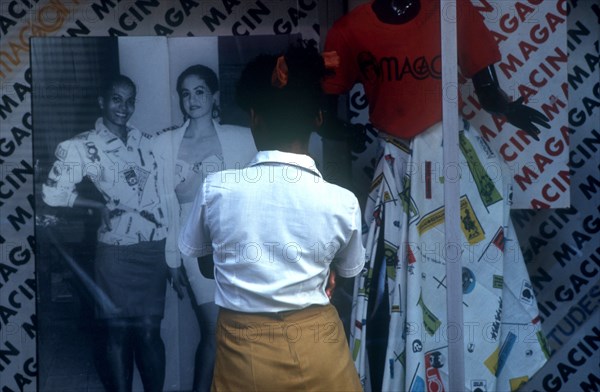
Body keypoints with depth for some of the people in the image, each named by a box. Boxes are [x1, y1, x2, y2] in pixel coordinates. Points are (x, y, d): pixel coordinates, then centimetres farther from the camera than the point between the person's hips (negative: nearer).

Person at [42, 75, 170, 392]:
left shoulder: (145, 141, 8)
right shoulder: (82, 147, -7)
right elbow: (53, 194, -13)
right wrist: (100, 206, -5)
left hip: (153, 252, 3)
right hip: (116, 255, -3)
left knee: (149, 333, 7)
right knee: (118, 335, 6)